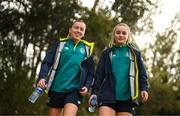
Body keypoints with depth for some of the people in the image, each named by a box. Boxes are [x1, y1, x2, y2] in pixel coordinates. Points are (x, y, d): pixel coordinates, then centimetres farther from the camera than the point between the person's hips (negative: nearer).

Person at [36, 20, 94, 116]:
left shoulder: (87, 49, 9)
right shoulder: (60, 44, 7)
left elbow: (90, 72, 12)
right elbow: (47, 62, -1)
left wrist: (87, 86, -6)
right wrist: (42, 77, -18)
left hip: (74, 90, -1)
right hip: (56, 89, 1)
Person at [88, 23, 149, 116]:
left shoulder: (135, 53, 13)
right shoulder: (107, 53, 13)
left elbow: (142, 73, 11)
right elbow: (99, 74, 9)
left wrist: (144, 89, -4)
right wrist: (94, 92, 0)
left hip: (127, 98, 1)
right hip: (108, 96, -1)